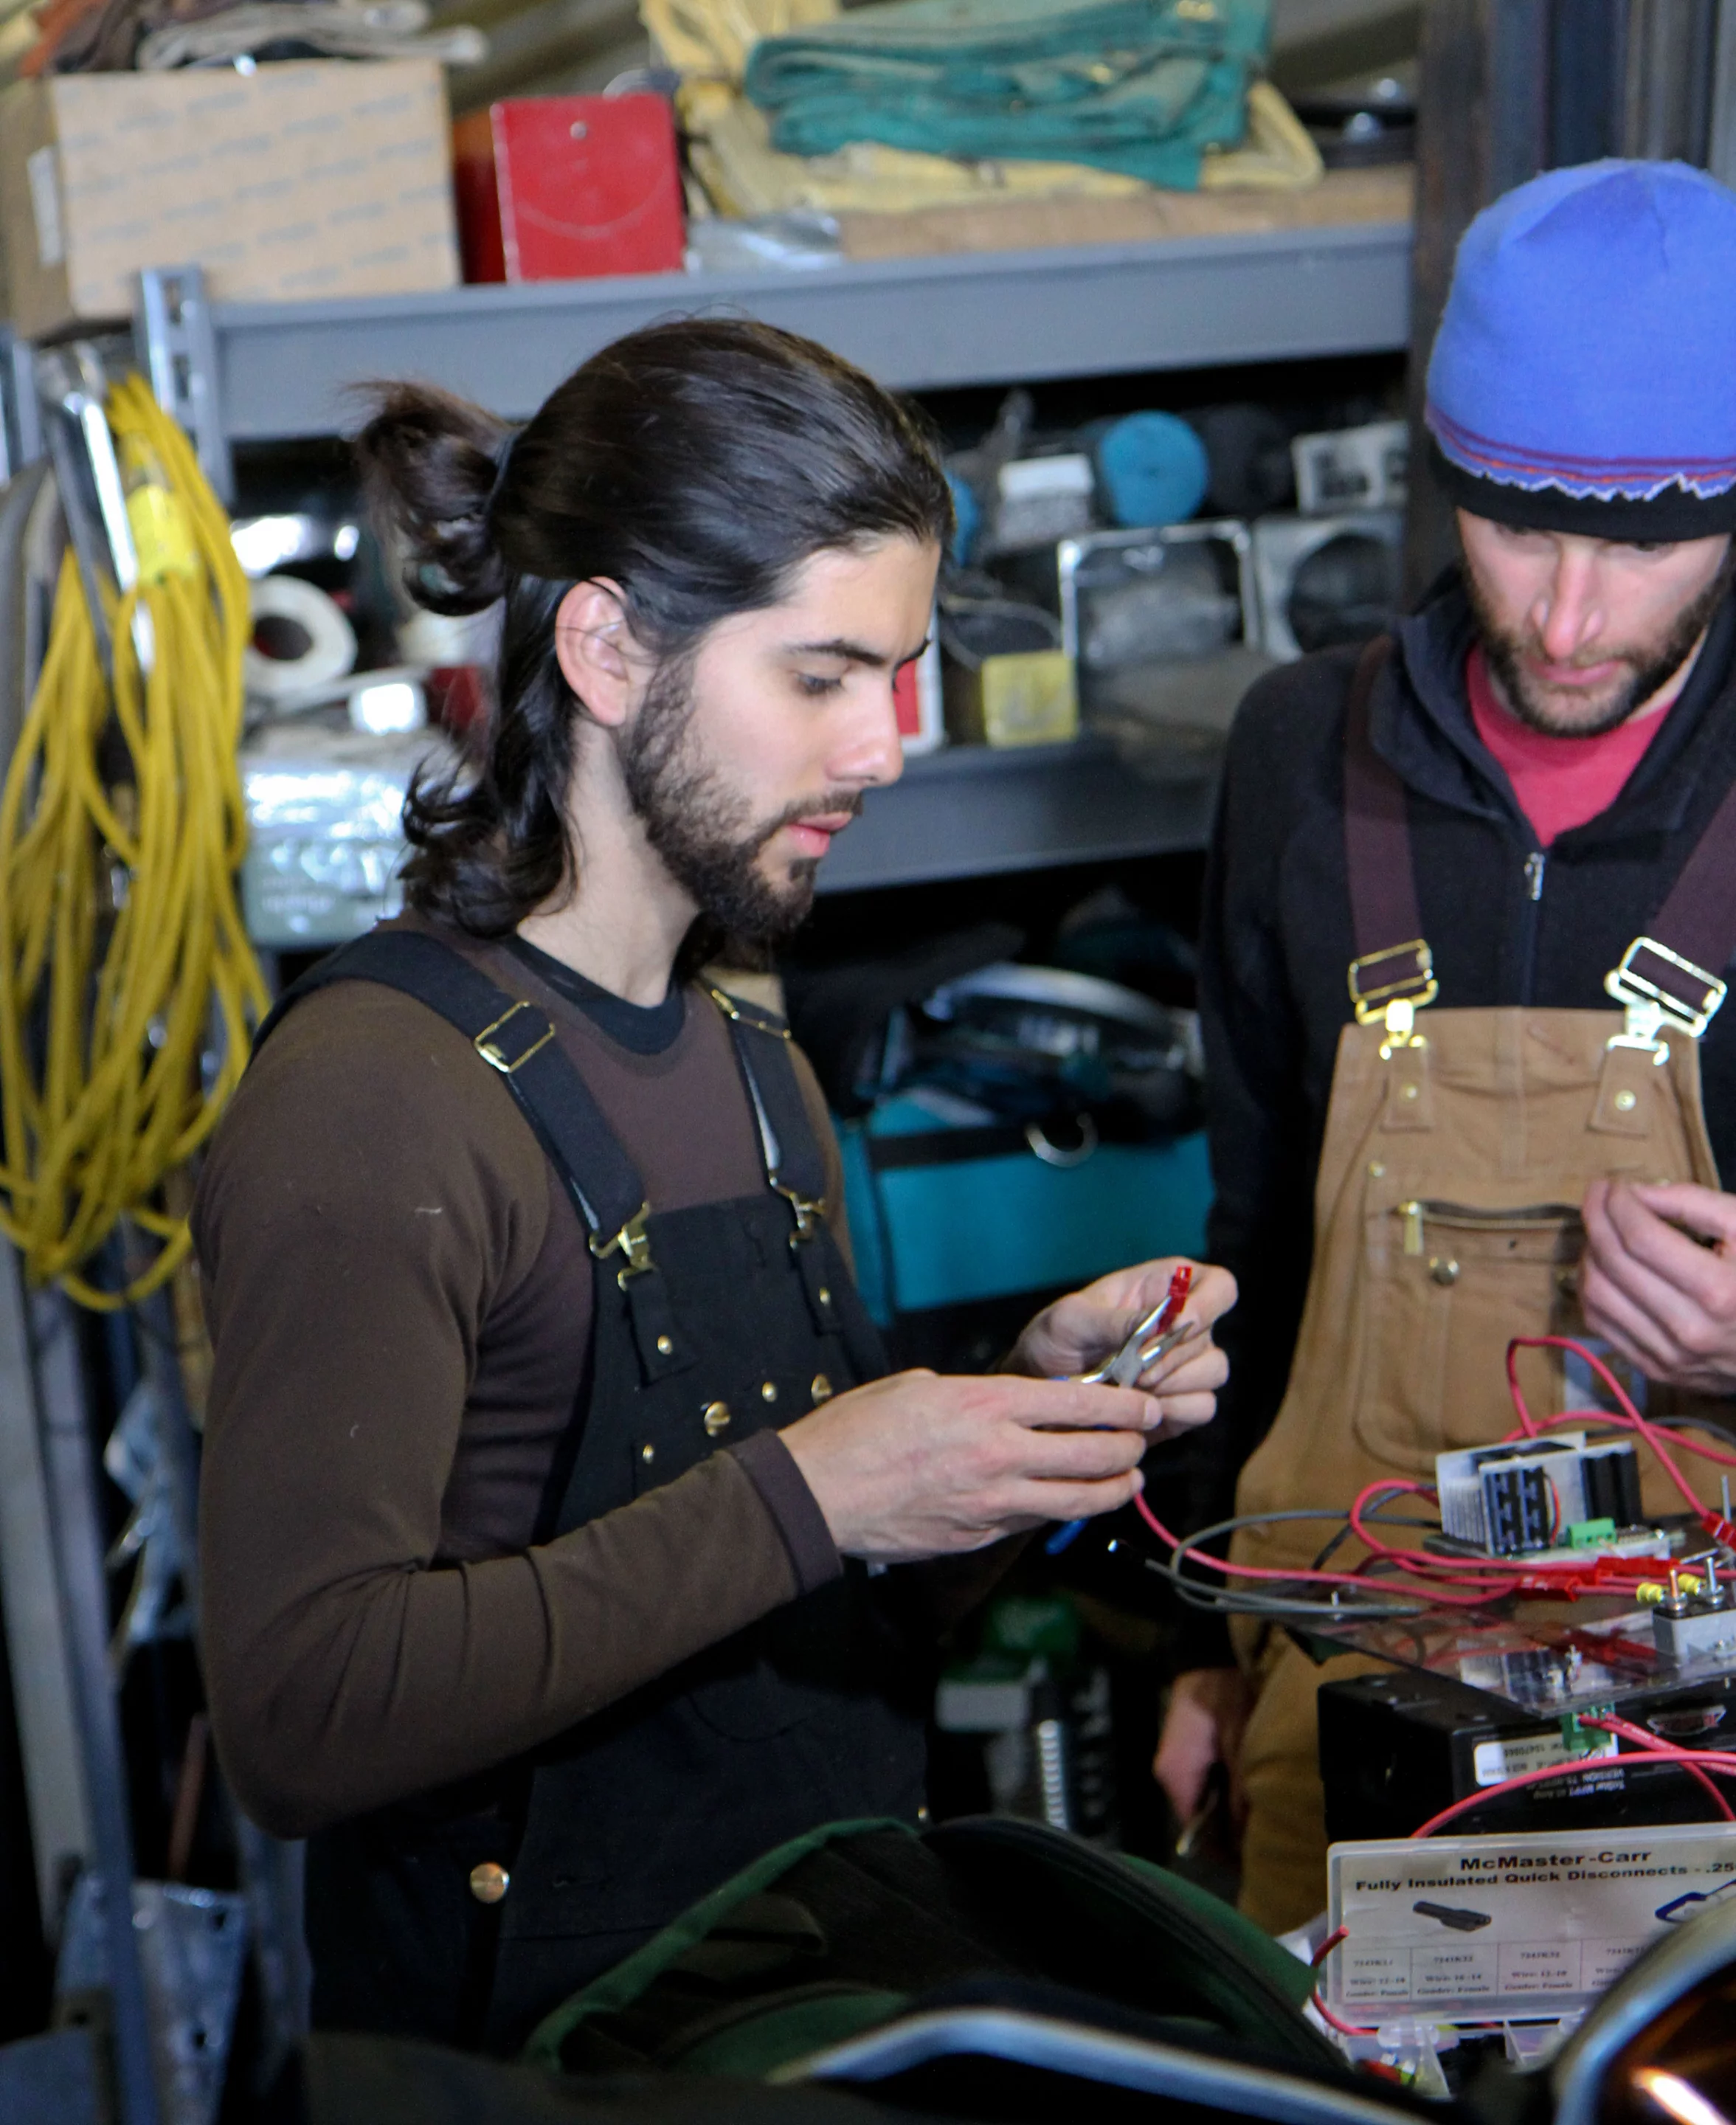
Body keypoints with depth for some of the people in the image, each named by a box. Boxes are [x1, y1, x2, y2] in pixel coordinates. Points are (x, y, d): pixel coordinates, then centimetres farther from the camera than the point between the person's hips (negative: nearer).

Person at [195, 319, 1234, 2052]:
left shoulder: (753, 1068, 11)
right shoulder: (371, 1095, -14)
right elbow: (300, 1721, -22)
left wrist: (1029, 1402, 2)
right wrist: (801, 1497, -22)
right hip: (532, 2053, -7)